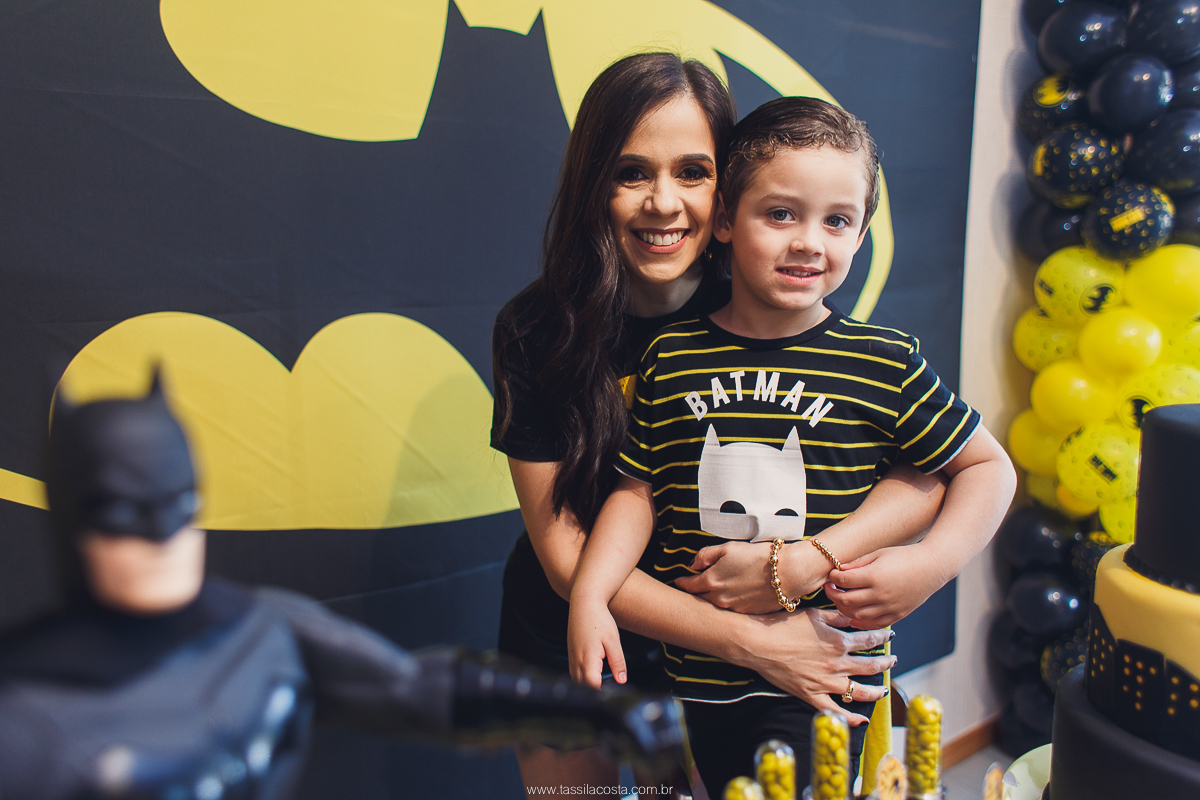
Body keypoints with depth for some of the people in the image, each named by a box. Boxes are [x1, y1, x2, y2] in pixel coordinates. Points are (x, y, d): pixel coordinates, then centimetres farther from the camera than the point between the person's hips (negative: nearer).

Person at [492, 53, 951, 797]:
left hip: (704, 662, 1)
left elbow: (927, 476, -19)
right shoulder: (535, 331, -19)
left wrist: (796, 565, -34)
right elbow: (564, 553, -20)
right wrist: (752, 641, -27)